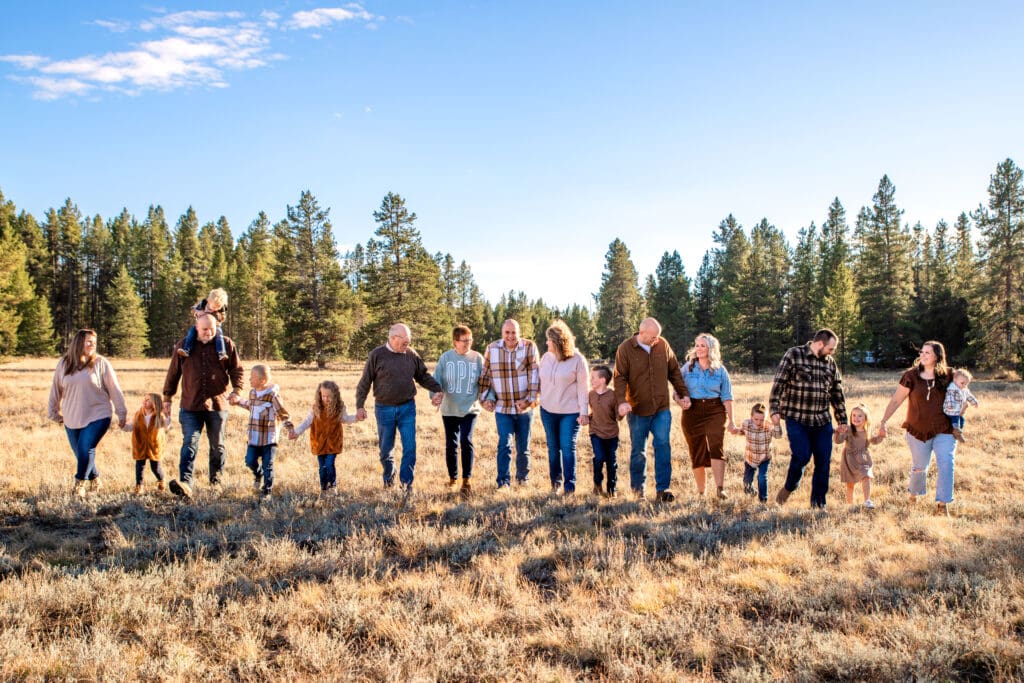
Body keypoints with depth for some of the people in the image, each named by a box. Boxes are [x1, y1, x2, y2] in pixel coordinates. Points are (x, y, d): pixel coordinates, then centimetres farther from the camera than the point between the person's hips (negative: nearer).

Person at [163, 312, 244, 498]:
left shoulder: (226, 344, 2)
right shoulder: (183, 346, 4)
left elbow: (237, 369, 7)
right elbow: (173, 373, 11)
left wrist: (236, 390, -9)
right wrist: (167, 398, 11)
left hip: (218, 405, 1)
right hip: (190, 406, -1)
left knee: (217, 446, 13)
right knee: (190, 444, -12)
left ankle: (216, 479, 29)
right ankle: (185, 483, -21)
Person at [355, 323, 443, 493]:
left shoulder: (411, 355, 2)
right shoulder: (377, 355, -6)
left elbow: (423, 376, 12)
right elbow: (365, 382, -1)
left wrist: (437, 389, -3)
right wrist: (360, 406, -2)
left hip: (407, 408, 1)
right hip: (384, 409, -1)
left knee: (410, 446, -4)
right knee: (386, 447, 12)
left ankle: (406, 482, 7)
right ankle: (389, 478, 33)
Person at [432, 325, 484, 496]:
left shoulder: (477, 358, -1)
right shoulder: (445, 357, -3)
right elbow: (436, 379, -4)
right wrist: (435, 394, -20)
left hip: (470, 409, -1)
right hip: (449, 409, 1)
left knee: (466, 441, -13)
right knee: (451, 444, 9)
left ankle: (466, 480, -2)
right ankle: (453, 478, 26)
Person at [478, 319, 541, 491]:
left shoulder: (529, 347, -6)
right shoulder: (492, 349, 0)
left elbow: (535, 374, -9)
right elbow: (485, 375, 8)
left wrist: (530, 399, -14)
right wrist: (485, 397, 3)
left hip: (524, 408, 0)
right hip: (502, 408, 0)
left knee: (523, 446, 12)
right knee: (504, 444, -10)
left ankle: (523, 478, 29)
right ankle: (503, 482, -6)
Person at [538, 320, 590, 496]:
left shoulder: (577, 359, -11)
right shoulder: (546, 357, 2)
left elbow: (583, 387, -10)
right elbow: (542, 381, 10)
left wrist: (584, 411, -12)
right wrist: (538, 400, 5)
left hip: (570, 412, -5)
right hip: (548, 410, 5)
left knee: (568, 447, -5)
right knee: (553, 447, 12)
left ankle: (569, 486, 2)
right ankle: (555, 482, 24)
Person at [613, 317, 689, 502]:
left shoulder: (663, 345, 1)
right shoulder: (625, 349, -7)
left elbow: (674, 371, 11)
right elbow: (620, 378, -10)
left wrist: (683, 393, 9)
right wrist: (622, 401, -23)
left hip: (662, 409, 2)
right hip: (637, 410, -2)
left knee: (663, 445, -6)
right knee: (638, 451, 9)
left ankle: (663, 488, -1)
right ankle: (637, 489, 22)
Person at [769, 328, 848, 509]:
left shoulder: (830, 363, 14)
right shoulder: (794, 355, -2)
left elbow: (838, 394, 20)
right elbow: (779, 383, -6)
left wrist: (842, 420, 21)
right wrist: (775, 410, -14)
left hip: (822, 421, 5)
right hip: (797, 419, -5)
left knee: (824, 462, 2)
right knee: (801, 456, -14)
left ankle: (818, 503, 16)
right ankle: (788, 488, 14)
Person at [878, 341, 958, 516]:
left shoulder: (948, 375, -3)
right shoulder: (911, 376, -6)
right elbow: (895, 400, -4)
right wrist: (883, 422, -7)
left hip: (944, 430, 1)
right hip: (918, 430, -1)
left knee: (946, 464, -12)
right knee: (920, 466, 9)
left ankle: (942, 503, -3)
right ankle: (914, 492, 39)